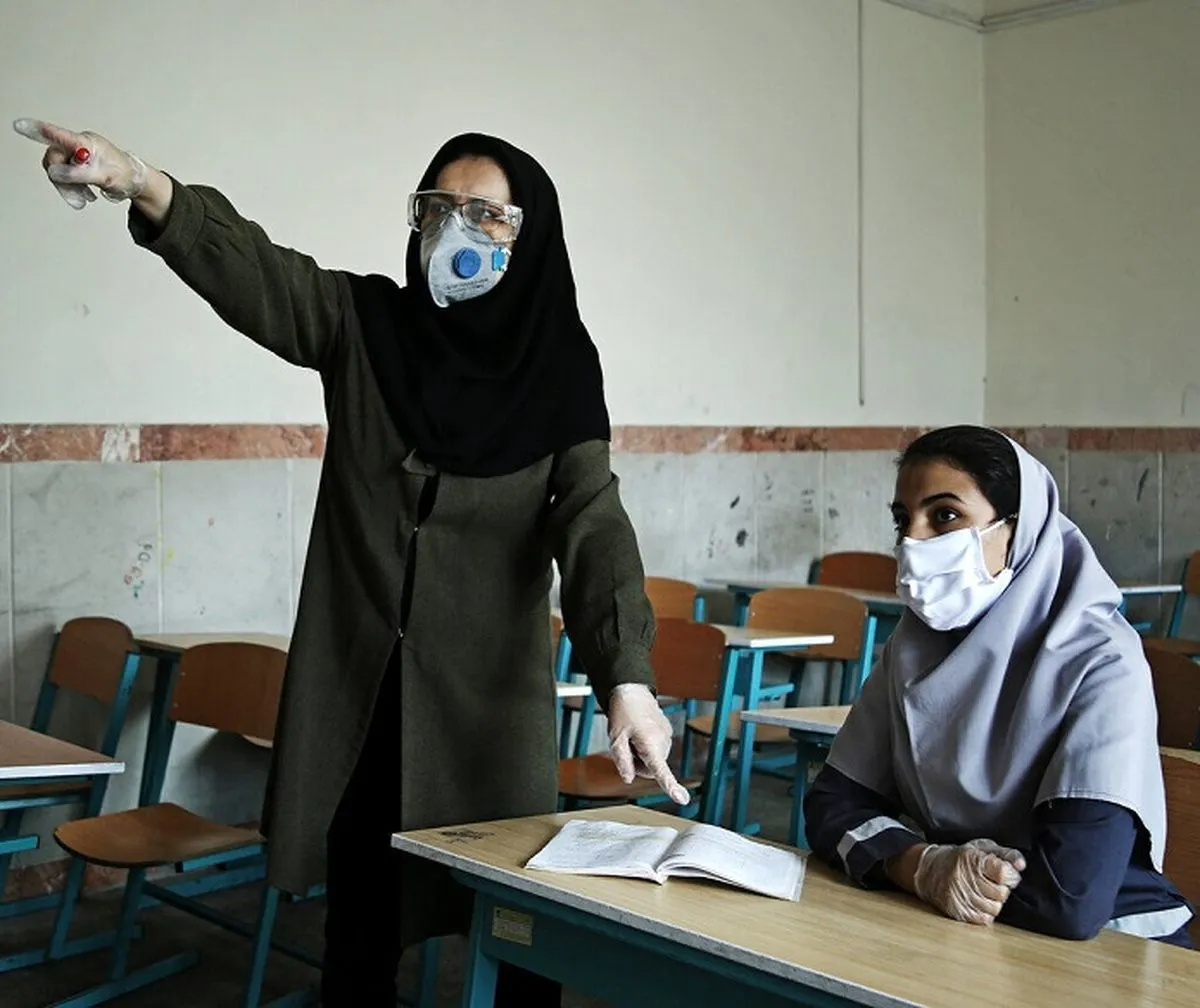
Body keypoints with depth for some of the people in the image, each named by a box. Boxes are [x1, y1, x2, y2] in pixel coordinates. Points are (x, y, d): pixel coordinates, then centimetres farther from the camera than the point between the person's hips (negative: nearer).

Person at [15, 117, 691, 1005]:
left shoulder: (559, 365, -5)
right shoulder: (365, 324, 1)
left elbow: (593, 521, -14)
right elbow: (251, 268, -15)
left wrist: (625, 676, -28)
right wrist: (141, 185, -34)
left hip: (490, 691, -2)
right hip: (359, 684, 2)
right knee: (358, 910, 11)